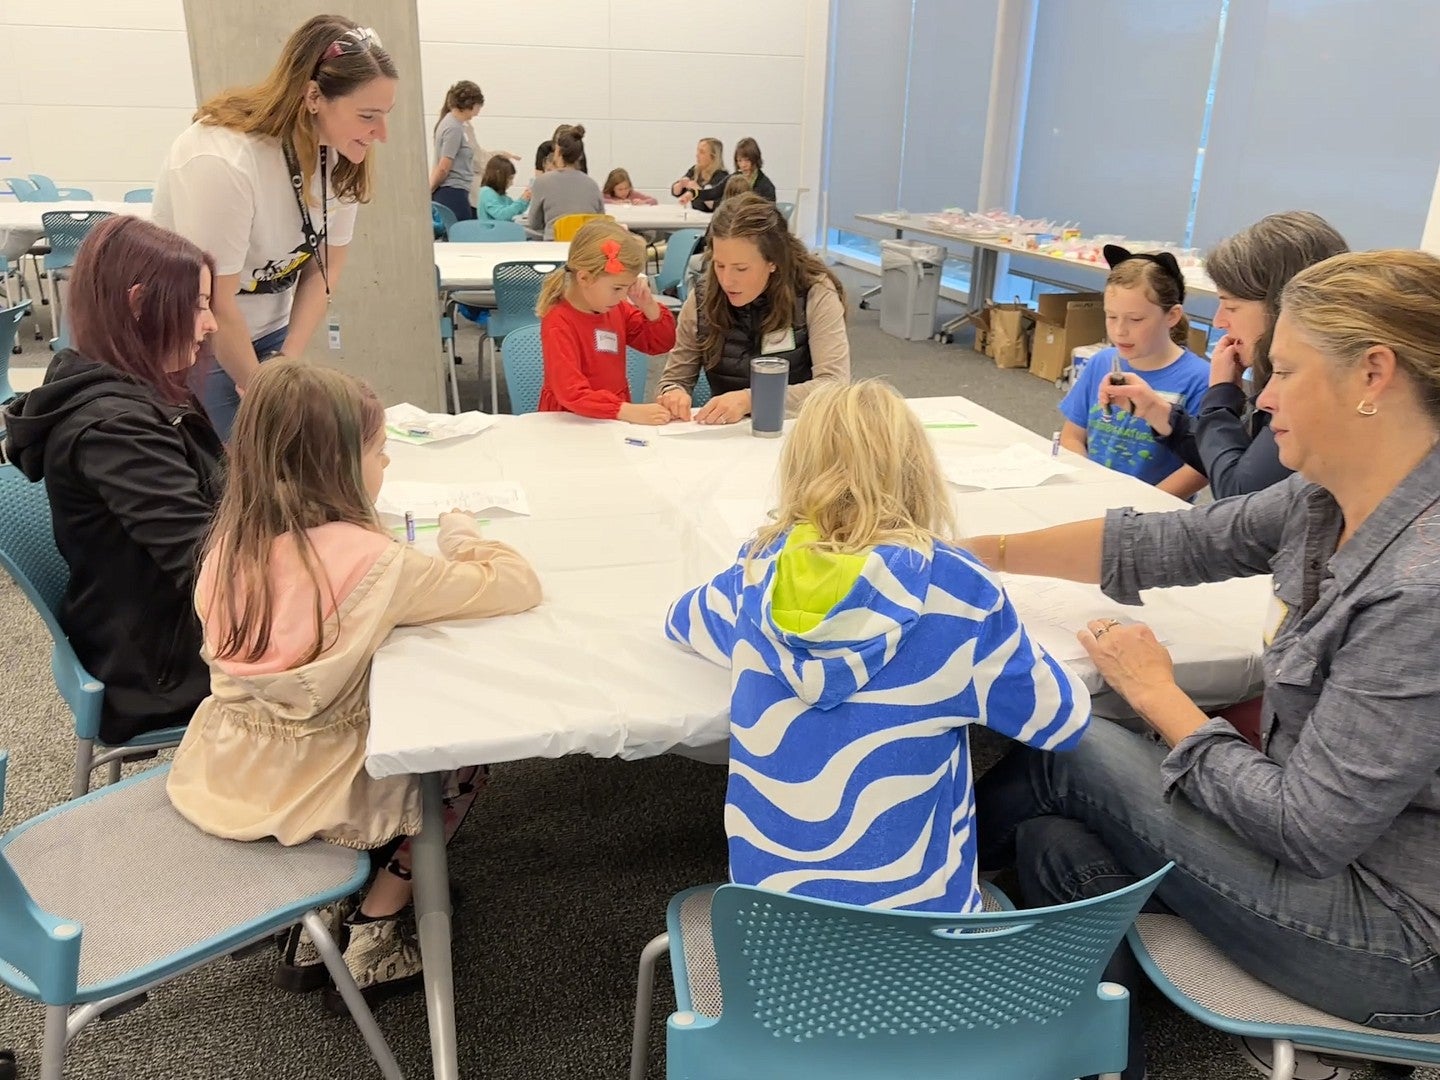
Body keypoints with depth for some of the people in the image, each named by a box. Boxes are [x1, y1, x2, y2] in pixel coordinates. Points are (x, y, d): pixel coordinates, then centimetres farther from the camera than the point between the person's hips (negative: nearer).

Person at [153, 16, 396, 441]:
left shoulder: (339, 153, -11)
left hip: (268, 334, 6)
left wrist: (287, 365, -9)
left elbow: (325, 268, -3)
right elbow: (215, 305, -23)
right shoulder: (222, 162, -30)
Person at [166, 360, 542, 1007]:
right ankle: (368, 943, 20)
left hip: (218, 776, 6)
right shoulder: (368, 560, -24)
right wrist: (464, 538, 0)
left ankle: (318, 916, 25)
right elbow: (518, 585, -18)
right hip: (306, 795, -6)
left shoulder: (231, 539, -5)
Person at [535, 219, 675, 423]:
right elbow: (571, 393, -27)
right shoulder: (559, 324, -16)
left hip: (617, 420, 6)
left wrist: (648, 305, -2)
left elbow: (662, 343, 17)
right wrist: (630, 412, -36)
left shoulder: (616, 308, 6)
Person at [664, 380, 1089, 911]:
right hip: (909, 910, -3)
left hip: (766, 897, 4)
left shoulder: (758, 575, -8)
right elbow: (1063, 721, -3)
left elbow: (679, 618, 16)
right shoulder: (952, 588, -18)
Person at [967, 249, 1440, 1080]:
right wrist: (986, 553, 5)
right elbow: (1169, 543, 4)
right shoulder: (1331, 503, -6)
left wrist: (1159, 698, -13)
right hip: (1332, 842, 7)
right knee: (1053, 839, -1)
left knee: (1065, 755, -6)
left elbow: (1309, 831, -27)